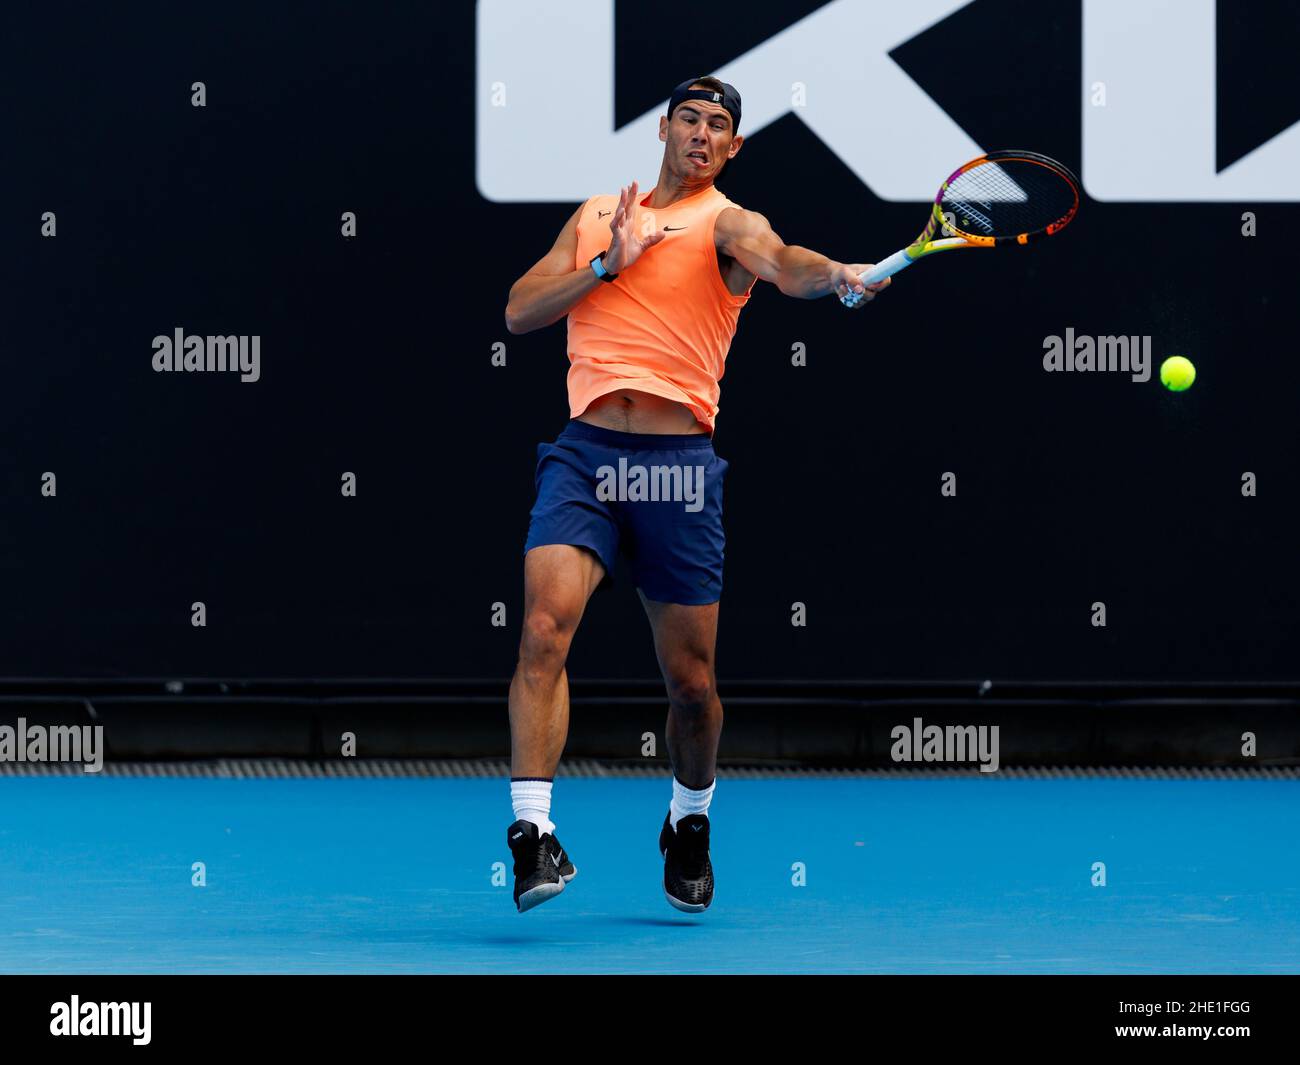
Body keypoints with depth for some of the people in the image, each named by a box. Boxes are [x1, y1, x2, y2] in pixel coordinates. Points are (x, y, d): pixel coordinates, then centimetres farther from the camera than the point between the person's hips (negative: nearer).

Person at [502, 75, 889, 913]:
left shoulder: (726, 224, 4)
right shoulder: (597, 216, 17)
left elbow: (781, 262, -19)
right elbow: (520, 312, 12)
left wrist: (836, 274, -42)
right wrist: (607, 264, -2)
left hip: (677, 465, -2)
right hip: (584, 454, 2)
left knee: (690, 678, 5)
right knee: (546, 626, -20)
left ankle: (690, 821, 32)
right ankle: (533, 831, -21)